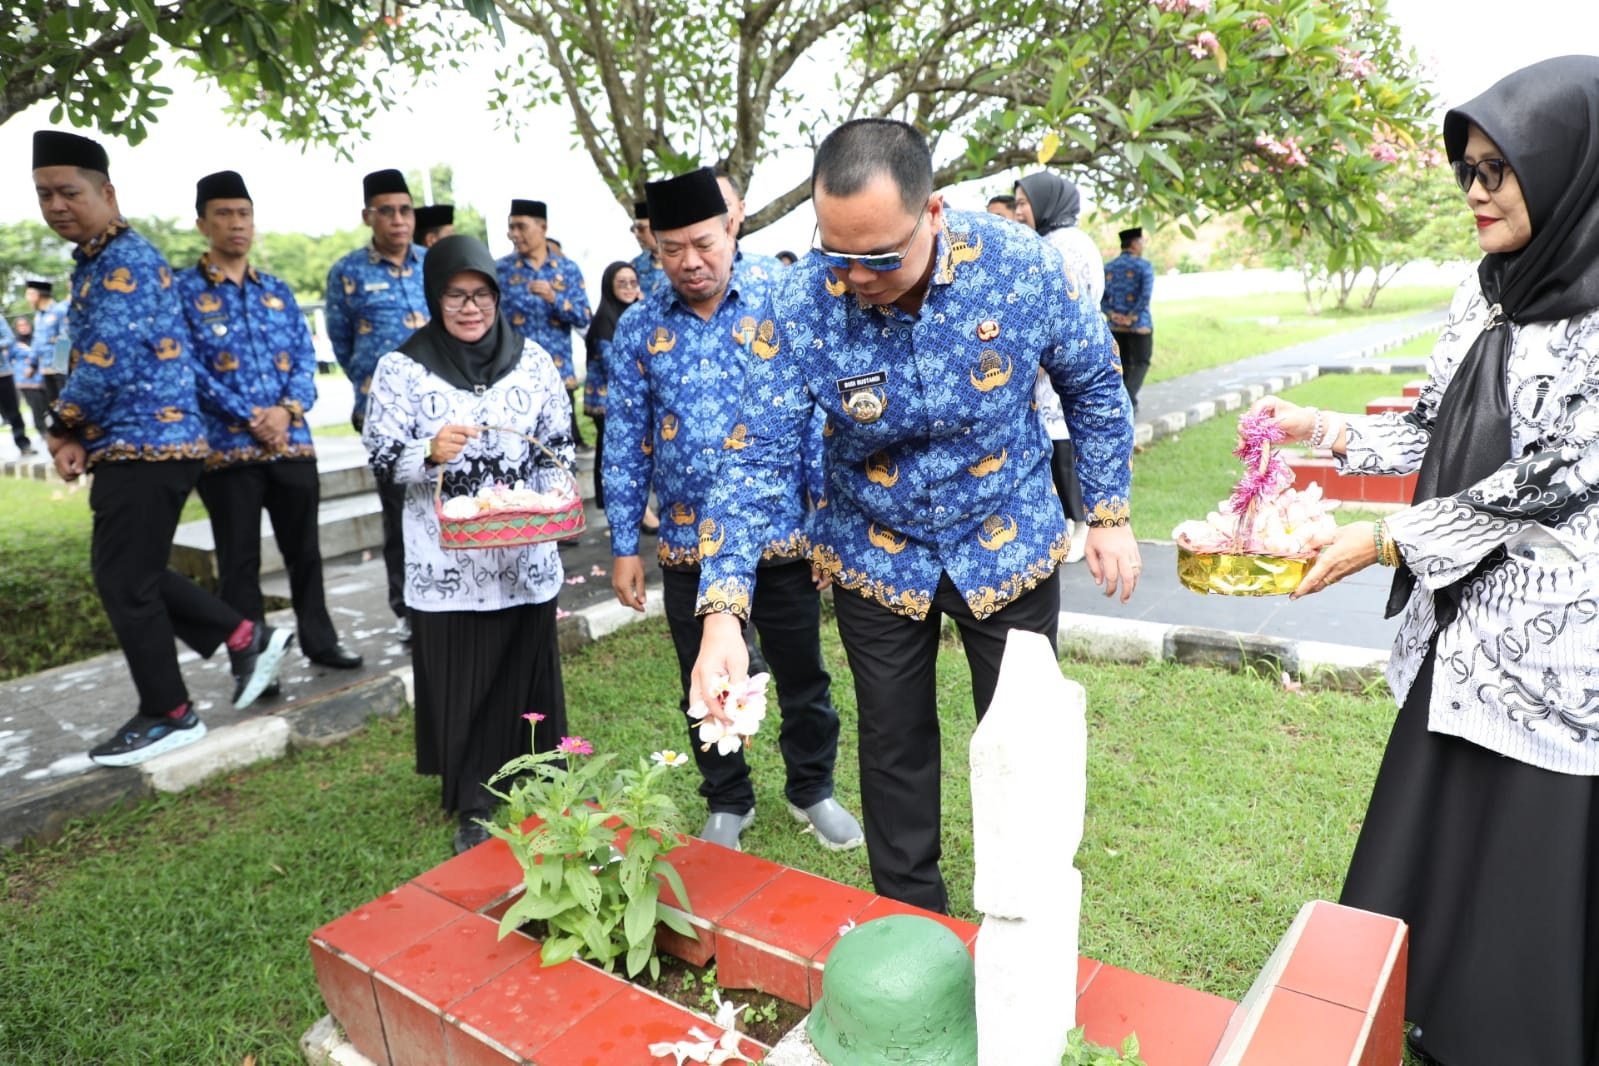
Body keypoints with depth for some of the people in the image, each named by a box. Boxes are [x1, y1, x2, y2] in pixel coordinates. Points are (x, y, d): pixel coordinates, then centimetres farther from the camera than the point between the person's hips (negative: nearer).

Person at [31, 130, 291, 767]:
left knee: (124, 581, -2)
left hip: (146, 444, -10)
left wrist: (60, 427, -6)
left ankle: (168, 715, 12)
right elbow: (90, 360, 20)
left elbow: (107, 364, -21)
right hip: (130, 444, 10)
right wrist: (76, 436, 6)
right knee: (125, 573, 15)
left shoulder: (127, 259, -14)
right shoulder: (94, 262, 17)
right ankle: (248, 639, 21)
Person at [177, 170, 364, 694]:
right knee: (239, 559, 4)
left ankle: (320, 641, 27)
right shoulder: (181, 291, 0)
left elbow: (306, 357, 8)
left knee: (305, 549, 13)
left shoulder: (278, 291, 14)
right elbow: (188, 368, -8)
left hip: (292, 442, 4)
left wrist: (287, 409, -10)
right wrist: (251, 418, -15)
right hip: (226, 447, -4)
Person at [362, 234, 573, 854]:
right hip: (447, 565, -2)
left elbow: (559, 443, 9)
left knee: (530, 674, 12)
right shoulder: (401, 368, -2)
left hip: (526, 557, 2)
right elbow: (382, 459, -4)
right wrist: (430, 452, -24)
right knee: (461, 685, 6)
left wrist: (553, 494, -9)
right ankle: (472, 809, 23)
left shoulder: (532, 360, 4)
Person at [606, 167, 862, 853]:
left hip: (783, 537, -1)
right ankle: (727, 802, 37)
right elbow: (625, 444, 3)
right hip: (690, 545, 2)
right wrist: (624, 546, 2)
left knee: (803, 678, 13)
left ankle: (812, 790, 37)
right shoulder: (639, 328, 0)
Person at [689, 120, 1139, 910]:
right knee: (894, 746, 14)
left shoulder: (1020, 265, -20)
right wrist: (723, 614, -31)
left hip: (1009, 545, 0)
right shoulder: (802, 300, -22)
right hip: (876, 560, 0)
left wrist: (1109, 514, -1)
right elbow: (757, 455, -22)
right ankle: (912, 925, 39)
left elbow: (1093, 383, -3)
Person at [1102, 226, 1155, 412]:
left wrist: (1112, 314, -6)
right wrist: (1132, 316, -14)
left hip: (1115, 325, 5)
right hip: (1139, 325, -5)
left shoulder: (1108, 267, 9)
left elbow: (1100, 296, 1)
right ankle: (1128, 399, -13)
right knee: (1141, 363, 6)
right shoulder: (1143, 266, -7)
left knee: (1124, 364, 15)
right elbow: (1146, 294, -20)